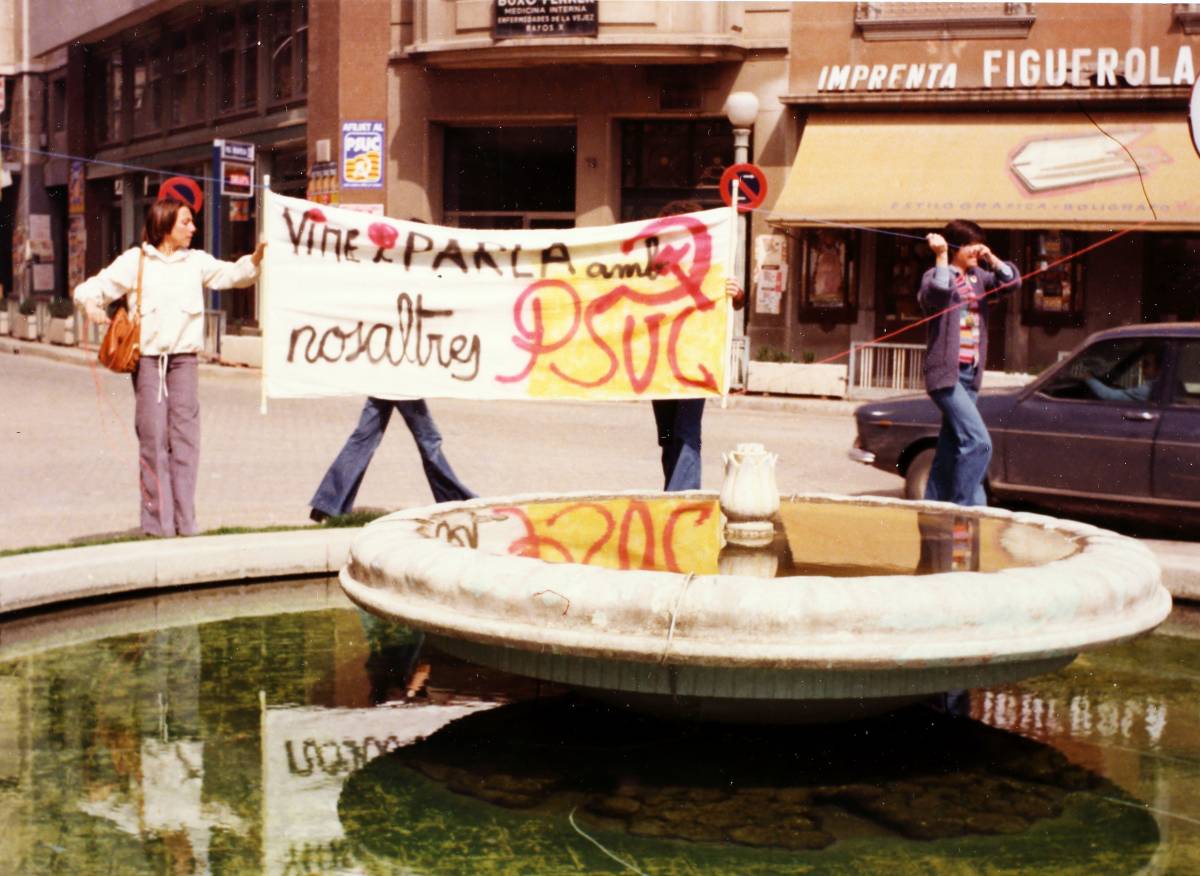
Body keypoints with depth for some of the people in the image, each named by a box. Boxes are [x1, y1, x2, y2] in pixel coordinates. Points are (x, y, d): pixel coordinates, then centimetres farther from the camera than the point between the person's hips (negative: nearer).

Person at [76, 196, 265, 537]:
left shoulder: (196, 262, 13)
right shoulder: (135, 261, 5)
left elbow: (233, 274, 7)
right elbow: (92, 288, 5)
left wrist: (257, 257, -12)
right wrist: (91, 304, -18)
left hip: (184, 359, 2)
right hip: (147, 359, -2)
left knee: (185, 435, -3)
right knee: (153, 436, -4)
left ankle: (184, 520, 0)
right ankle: (156, 520, 0)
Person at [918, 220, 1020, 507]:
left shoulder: (977, 276, 14)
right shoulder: (936, 275, -6)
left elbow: (1012, 282, 10)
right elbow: (936, 295, -27)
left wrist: (992, 259, -3)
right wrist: (941, 256, -25)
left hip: (970, 374, 8)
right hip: (946, 373, -8)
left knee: (951, 447, 11)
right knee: (979, 442, -18)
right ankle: (966, 506, -13)